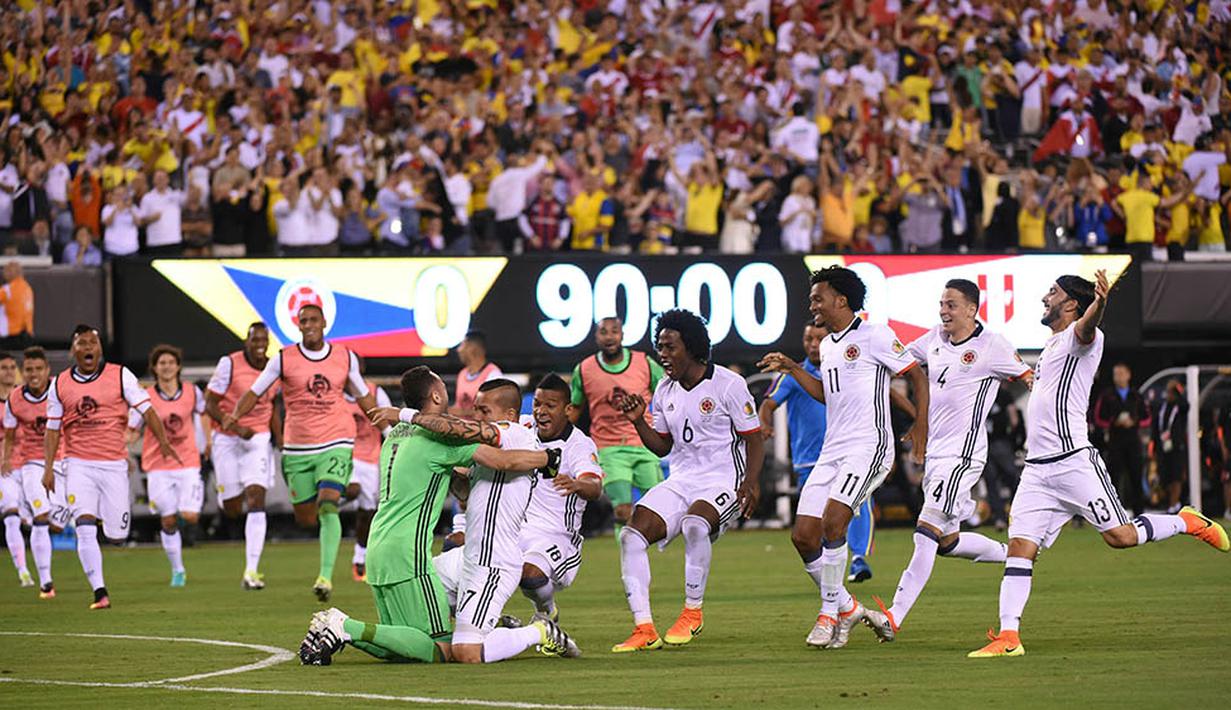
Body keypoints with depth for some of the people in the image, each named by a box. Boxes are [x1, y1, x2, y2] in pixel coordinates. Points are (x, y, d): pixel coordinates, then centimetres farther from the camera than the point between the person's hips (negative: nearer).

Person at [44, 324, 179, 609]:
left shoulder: (120, 376, 1)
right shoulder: (60, 385, 5)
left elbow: (146, 409, -1)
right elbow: (53, 429, 11)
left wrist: (163, 441, -15)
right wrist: (48, 468, 3)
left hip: (114, 463, 0)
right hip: (79, 465, 0)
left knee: (117, 533, 3)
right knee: (85, 528, -16)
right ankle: (99, 591, -14)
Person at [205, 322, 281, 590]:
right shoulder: (229, 364, -12)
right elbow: (210, 404, -10)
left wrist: (279, 438, 10)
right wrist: (236, 427, -22)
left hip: (259, 439, 2)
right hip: (227, 439, -2)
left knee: (256, 500, -15)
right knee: (231, 509, 5)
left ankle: (251, 570, -16)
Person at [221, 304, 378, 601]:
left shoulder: (345, 357, 4)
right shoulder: (284, 359, -1)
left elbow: (363, 396, 17)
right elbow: (254, 392, -1)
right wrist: (235, 414, -19)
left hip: (336, 443, -1)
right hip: (297, 447, 1)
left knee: (328, 506, -20)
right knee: (305, 517, 4)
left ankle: (326, 575, -21)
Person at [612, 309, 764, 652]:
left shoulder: (728, 384, -7)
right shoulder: (665, 390, 11)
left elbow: (754, 439, -6)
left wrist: (751, 481, -21)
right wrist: (638, 421, 3)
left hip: (723, 480, -6)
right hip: (681, 479, 6)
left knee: (695, 524, -37)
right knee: (632, 535, -15)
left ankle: (693, 613, -17)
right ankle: (644, 629, -15)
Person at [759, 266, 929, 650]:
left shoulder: (874, 336, -6)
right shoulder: (828, 345, 18)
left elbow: (917, 376, -1)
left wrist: (920, 426, -9)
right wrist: (792, 368, 22)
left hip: (869, 448, -8)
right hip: (831, 452, 8)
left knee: (832, 523, -23)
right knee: (803, 536, -1)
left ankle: (830, 613, -11)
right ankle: (846, 607, 14)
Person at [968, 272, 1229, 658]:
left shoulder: (1079, 336, -7)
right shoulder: (1053, 345, 21)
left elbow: (1086, 327, -33)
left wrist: (1099, 304, -52)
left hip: (1074, 462, -8)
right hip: (1038, 468, 8)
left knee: (1120, 536, -7)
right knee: (1019, 546, -4)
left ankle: (1187, 522, 18)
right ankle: (1008, 637, -7)